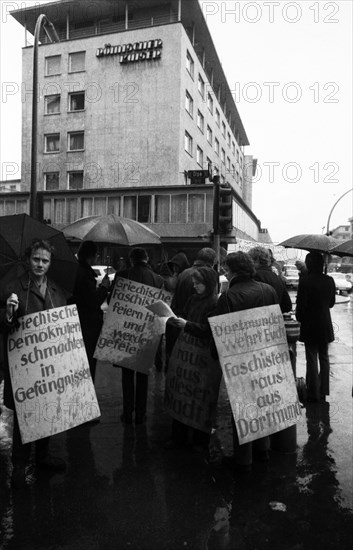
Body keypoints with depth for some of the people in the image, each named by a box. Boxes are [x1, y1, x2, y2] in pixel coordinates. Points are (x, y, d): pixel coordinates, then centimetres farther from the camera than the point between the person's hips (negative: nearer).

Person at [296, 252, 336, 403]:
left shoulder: (305, 281, -17)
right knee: (324, 358, 15)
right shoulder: (330, 281, 0)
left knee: (312, 359, 3)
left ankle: (314, 394, 10)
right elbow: (332, 303, 10)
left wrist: (299, 318, 2)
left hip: (310, 325, -5)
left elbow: (301, 305, -15)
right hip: (325, 325, 5)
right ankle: (323, 392, 24)